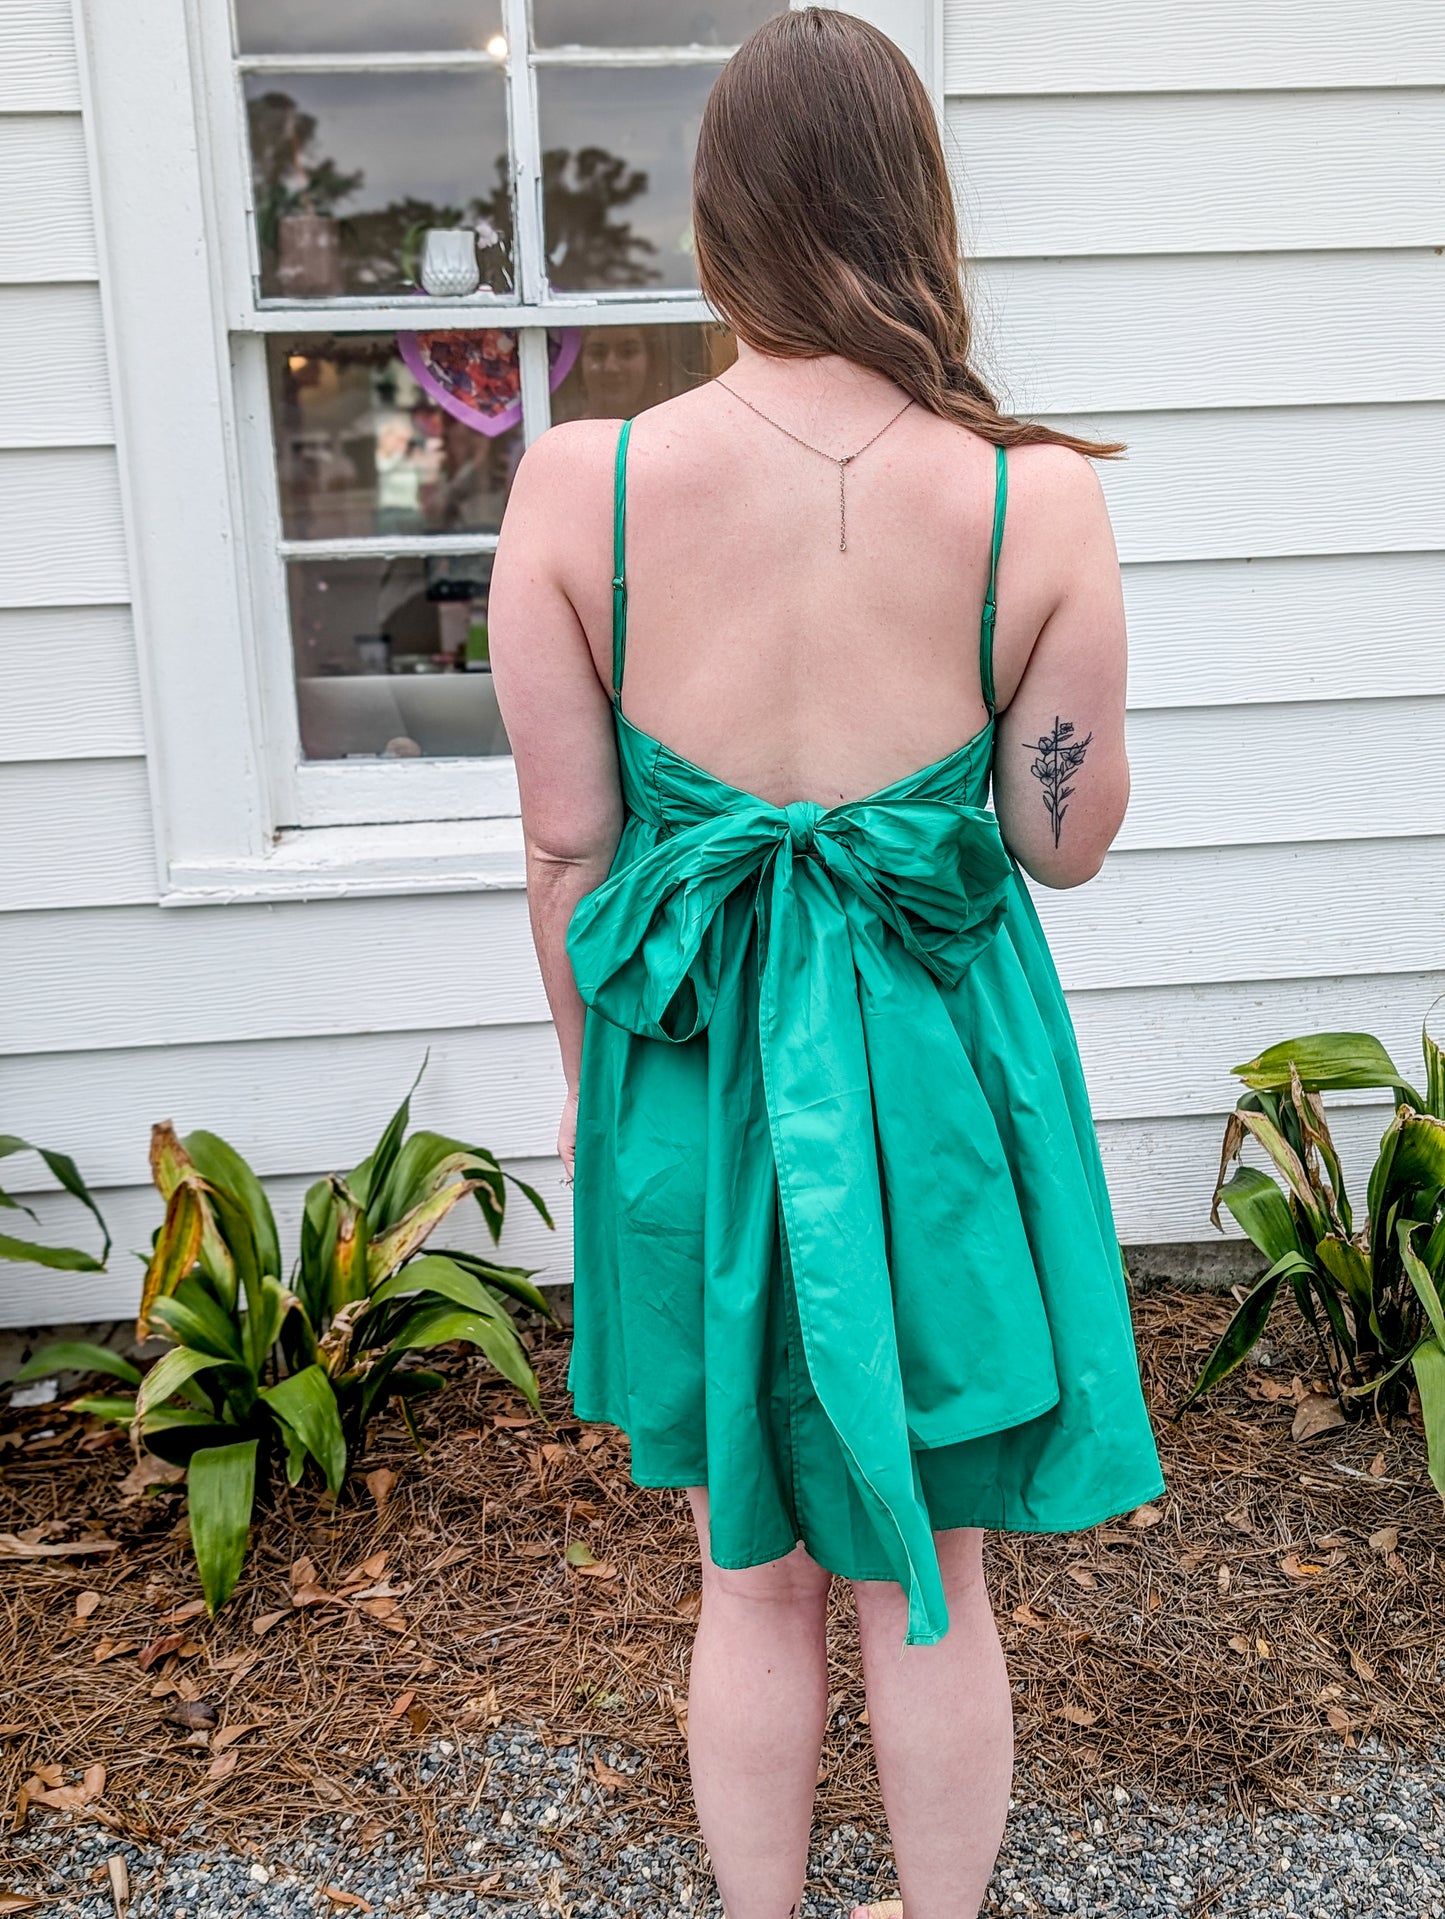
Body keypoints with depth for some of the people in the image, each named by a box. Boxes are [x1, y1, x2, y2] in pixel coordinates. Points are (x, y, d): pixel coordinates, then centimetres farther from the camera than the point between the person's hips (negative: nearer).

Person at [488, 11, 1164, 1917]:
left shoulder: (578, 485, -11)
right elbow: (1068, 839, -3)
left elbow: (568, 850, -6)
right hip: (935, 1082, 0)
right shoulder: (1036, 498, -13)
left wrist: (591, 1081, 10)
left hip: (694, 1086, 1)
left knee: (753, 1577, 22)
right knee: (932, 1581, 21)